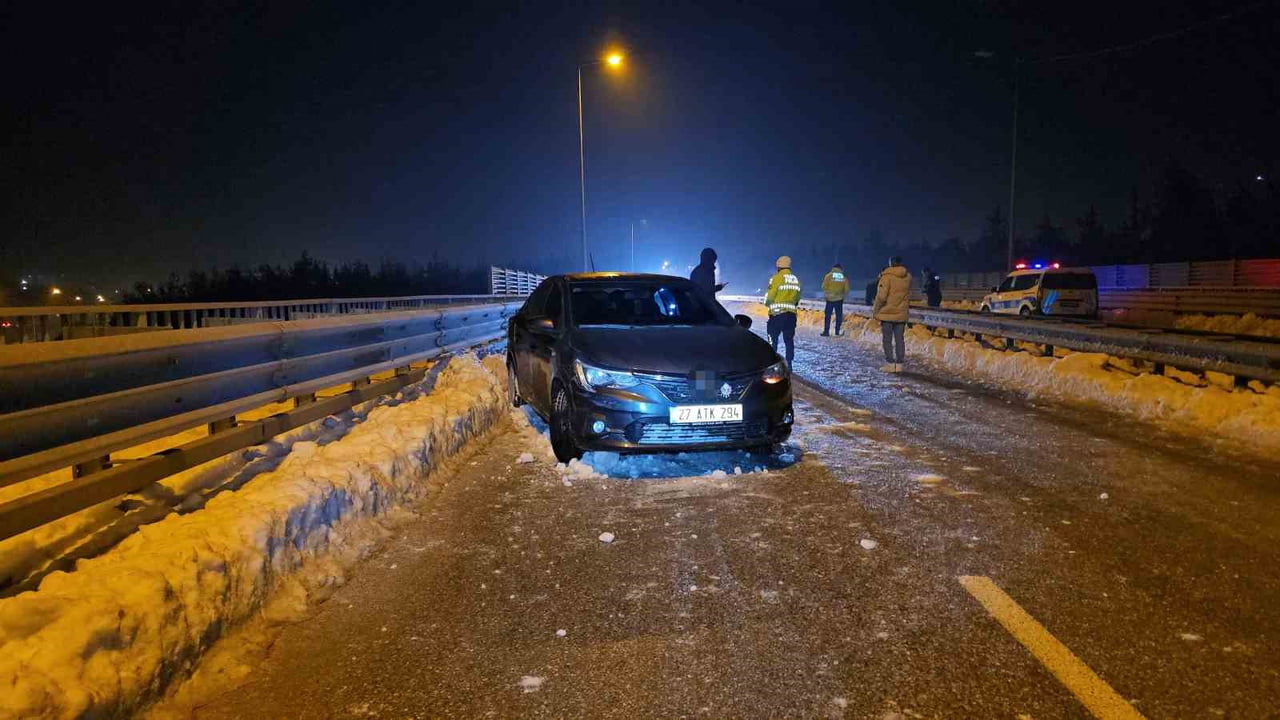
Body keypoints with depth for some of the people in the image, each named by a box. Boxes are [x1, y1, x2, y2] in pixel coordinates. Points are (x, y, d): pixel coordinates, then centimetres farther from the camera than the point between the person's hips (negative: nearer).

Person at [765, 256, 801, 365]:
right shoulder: (796, 279, 8)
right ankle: (789, 363, 12)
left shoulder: (777, 278, -10)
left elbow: (769, 297, -8)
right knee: (789, 340, 11)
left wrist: (767, 303, 12)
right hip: (791, 314, 5)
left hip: (777, 314, -5)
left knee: (773, 339, 1)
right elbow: (797, 298, 11)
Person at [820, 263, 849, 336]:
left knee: (827, 315, 3)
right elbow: (846, 290, 2)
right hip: (839, 299, 1)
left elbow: (824, 287, -5)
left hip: (830, 299, -1)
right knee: (839, 315, 9)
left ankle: (826, 331, 0)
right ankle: (837, 331, 8)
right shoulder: (844, 278, 0)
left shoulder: (829, 276, -6)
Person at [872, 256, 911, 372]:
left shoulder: (887, 276, -13)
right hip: (902, 314, 5)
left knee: (887, 340, 2)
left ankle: (890, 364, 0)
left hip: (887, 313, -5)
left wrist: (875, 310, -6)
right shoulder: (907, 277, 6)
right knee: (900, 339, 9)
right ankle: (899, 364, 10)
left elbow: (881, 296, -15)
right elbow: (908, 296, 15)